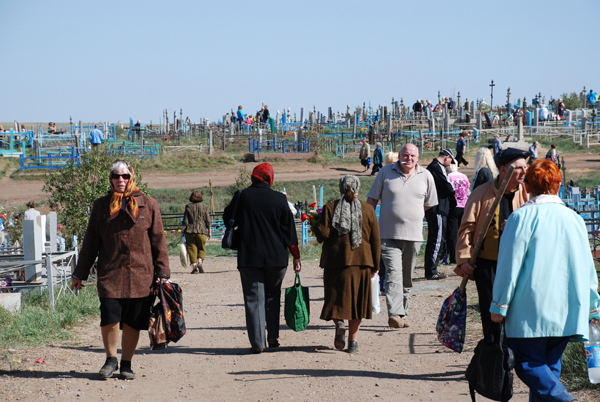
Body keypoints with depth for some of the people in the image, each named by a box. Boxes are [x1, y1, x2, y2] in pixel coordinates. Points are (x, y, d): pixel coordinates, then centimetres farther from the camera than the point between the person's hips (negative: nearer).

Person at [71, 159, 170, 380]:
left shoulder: (148, 205, 6)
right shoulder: (101, 206, 9)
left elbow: (158, 240, 8)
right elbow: (90, 242, 14)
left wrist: (162, 272, 4)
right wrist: (80, 274, 14)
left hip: (140, 274, 0)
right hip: (110, 273, 0)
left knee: (133, 322, 2)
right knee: (109, 317, -11)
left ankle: (126, 363, 17)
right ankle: (111, 359, 10)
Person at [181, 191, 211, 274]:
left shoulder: (188, 207, 4)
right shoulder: (204, 207, 2)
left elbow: (185, 222, 1)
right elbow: (208, 221, 3)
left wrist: (182, 231, 8)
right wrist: (209, 232, 11)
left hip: (190, 231, 0)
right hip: (201, 231, 0)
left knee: (192, 249, 4)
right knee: (201, 248, 11)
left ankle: (194, 267, -2)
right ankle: (200, 262, -12)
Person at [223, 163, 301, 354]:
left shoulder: (241, 197, -4)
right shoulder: (279, 199, -3)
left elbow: (227, 218, 11)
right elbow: (289, 230, 1)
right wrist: (296, 256, 7)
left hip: (248, 257, -1)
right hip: (276, 258, 1)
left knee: (254, 299, 2)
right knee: (272, 295, 19)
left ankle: (257, 343, -3)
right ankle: (273, 337, 16)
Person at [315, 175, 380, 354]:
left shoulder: (329, 208, -3)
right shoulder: (368, 210, 2)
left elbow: (322, 234, -12)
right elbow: (375, 240, 3)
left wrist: (317, 230, 12)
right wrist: (375, 265, 9)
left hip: (335, 260, -1)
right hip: (361, 262, 1)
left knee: (336, 296, 8)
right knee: (355, 299, 8)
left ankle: (339, 323, -20)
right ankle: (353, 341, 7)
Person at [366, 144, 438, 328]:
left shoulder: (426, 176, 6)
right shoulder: (385, 172, 3)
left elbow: (429, 204, 19)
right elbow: (372, 199, 8)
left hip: (414, 235, 2)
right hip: (389, 235, -2)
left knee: (407, 278, 8)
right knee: (393, 272, -16)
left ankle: (402, 314, 19)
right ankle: (394, 314, -25)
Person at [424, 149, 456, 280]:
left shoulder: (431, 166, 17)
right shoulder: (438, 167, -15)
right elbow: (448, 187, -16)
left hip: (431, 210, 10)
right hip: (438, 210, -10)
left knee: (433, 240, 15)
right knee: (438, 240, -7)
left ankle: (430, 271, 19)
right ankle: (432, 272, -6)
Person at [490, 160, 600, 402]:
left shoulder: (523, 217, -7)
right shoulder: (574, 219, 9)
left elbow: (509, 265, -9)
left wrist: (499, 305, -3)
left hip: (531, 309, -5)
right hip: (567, 312, 5)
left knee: (529, 363, -2)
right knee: (550, 364, 13)